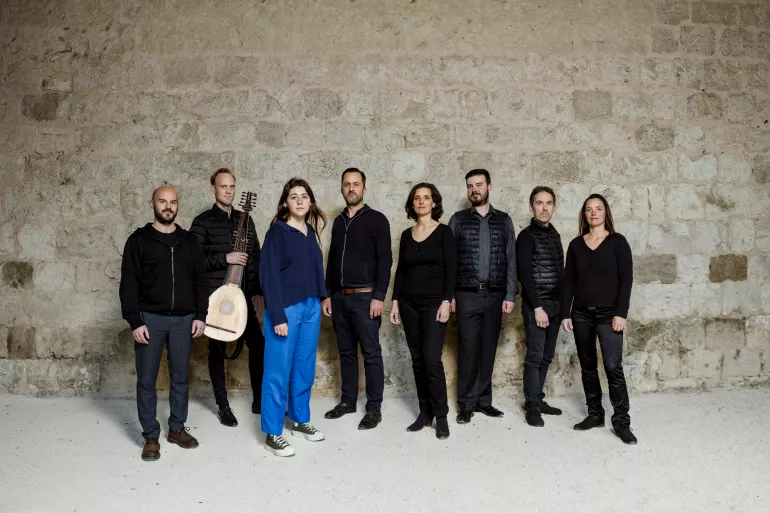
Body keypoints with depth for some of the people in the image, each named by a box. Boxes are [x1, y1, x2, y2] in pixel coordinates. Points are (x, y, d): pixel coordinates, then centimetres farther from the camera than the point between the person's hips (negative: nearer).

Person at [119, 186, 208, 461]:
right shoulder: (138, 240, 0)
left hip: (183, 319, 3)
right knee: (146, 380, 4)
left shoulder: (189, 241, 9)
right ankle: (151, 436, 16)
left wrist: (200, 315, 2)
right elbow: (129, 284, -4)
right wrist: (134, 321, -11)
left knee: (180, 377, 10)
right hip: (150, 318, -2)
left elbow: (200, 281, 10)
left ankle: (177, 428, 25)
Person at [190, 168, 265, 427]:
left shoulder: (245, 219, 10)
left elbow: (255, 258, 10)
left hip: (243, 294, 4)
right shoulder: (203, 221, -4)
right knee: (217, 349, 6)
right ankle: (223, 406, 18)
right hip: (215, 296, -4)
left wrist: (258, 292, 4)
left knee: (258, 344, 4)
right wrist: (225, 258, -18)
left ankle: (259, 399, 19)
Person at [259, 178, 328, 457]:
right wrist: (277, 316, -17)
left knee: (305, 368, 15)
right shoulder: (277, 232, -8)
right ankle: (272, 434, 12)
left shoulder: (311, 232, 11)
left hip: (311, 307, 7)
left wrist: (321, 300, 5)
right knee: (278, 371, 1)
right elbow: (269, 274, -13)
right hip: (286, 308, -6)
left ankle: (300, 421, 31)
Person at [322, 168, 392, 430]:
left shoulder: (376, 219, -3)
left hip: (365, 297, -6)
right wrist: (328, 295, 12)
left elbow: (385, 261, -9)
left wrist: (379, 296, -16)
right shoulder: (338, 221, 14)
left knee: (371, 353, -1)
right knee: (346, 352, 12)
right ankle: (348, 400, 23)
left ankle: (374, 408, 6)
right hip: (340, 298, 6)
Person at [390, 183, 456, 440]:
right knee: (417, 360, 8)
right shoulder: (407, 235, 10)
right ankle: (424, 412, 18)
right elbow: (400, 270, 12)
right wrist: (395, 302, 7)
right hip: (409, 304, 5)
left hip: (434, 303, -5)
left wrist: (446, 302, -16)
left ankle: (441, 416, 3)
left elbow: (451, 269, -8)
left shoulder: (444, 232, -3)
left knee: (432, 359, -10)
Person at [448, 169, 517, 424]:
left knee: (488, 350, 8)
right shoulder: (458, 220, 4)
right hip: (467, 295, -1)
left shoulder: (504, 220, 8)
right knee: (468, 350, 1)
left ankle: (483, 400, 19)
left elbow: (511, 260, 7)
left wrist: (510, 295, 0)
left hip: (495, 295, 2)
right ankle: (466, 404, 10)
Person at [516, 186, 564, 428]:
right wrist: (537, 307, -17)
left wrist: (562, 304, 10)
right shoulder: (527, 236, -8)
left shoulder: (554, 234, 14)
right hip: (536, 305, -7)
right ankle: (532, 406, 3)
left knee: (546, 356, 10)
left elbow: (559, 272, 15)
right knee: (535, 356, -5)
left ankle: (538, 399, 19)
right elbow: (524, 274, -14)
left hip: (555, 305, 7)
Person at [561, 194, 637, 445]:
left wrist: (621, 313, -13)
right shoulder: (576, 244, 8)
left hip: (608, 313, -3)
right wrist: (565, 313, 1)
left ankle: (621, 421, 0)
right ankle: (595, 414, 20)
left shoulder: (617, 241, -1)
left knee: (613, 366, -10)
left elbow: (626, 279, -5)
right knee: (588, 367, 9)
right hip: (581, 313, 4)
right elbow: (569, 281, 7)